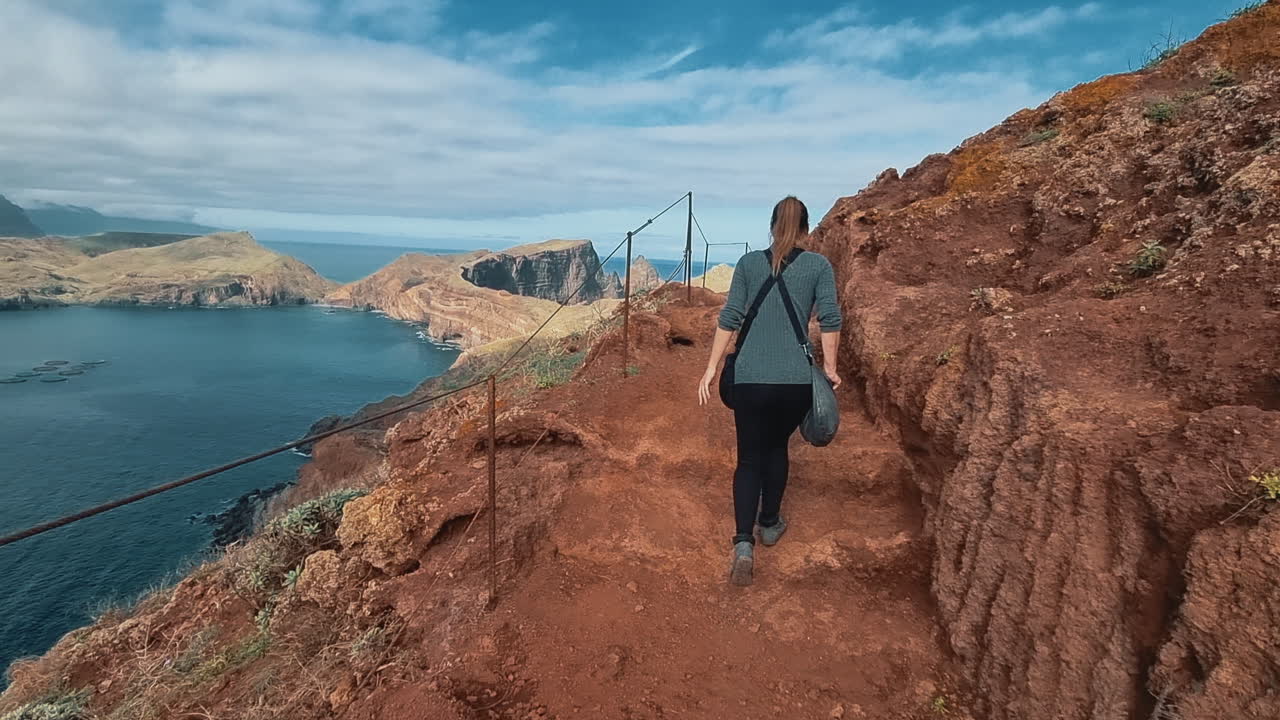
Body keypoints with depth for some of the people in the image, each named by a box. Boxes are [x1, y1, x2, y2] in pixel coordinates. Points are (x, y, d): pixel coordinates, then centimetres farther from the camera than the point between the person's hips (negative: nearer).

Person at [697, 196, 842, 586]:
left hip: (750, 378, 0)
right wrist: (829, 368, 9)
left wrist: (711, 369, 3)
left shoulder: (749, 263, 7)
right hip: (797, 380, 1)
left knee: (750, 458, 9)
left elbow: (729, 318, 2)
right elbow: (830, 319, -2)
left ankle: (744, 542, -6)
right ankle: (769, 523, 36)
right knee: (777, 447, 23)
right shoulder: (819, 265, 5)